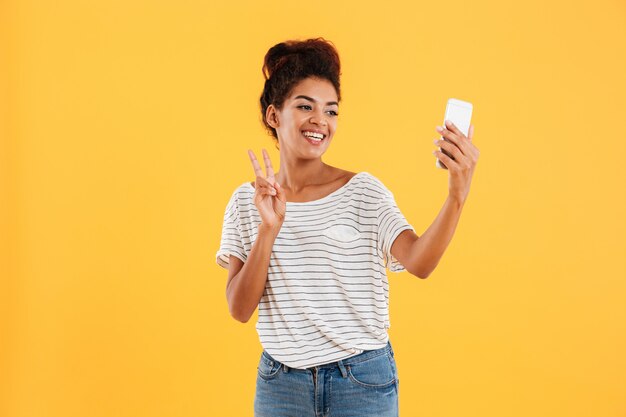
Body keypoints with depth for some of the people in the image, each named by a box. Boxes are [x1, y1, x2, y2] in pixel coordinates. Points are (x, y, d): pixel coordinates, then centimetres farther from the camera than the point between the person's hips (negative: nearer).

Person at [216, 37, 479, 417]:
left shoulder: (364, 191, -5)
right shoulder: (246, 201, 1)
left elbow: (419, 262, -21)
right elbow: (240, 309, -6)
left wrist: (457, 196, -36)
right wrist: (269, 229, -18)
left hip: (363, 381, -1)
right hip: (281, 382, 2)